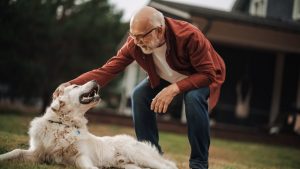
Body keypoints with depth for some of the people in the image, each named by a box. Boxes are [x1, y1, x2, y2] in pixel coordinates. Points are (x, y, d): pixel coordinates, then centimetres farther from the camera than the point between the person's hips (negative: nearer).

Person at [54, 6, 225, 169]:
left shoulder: (189, 35, -37)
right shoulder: (134, 44, -25)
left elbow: (209, 74, -34)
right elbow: (106, 70, -27)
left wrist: (175, 88, -44)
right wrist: (71, 85, -40)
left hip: (201, 77, -4)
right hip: (166, 78, 5)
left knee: (194, 96, -34)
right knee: (140, 95, -16)